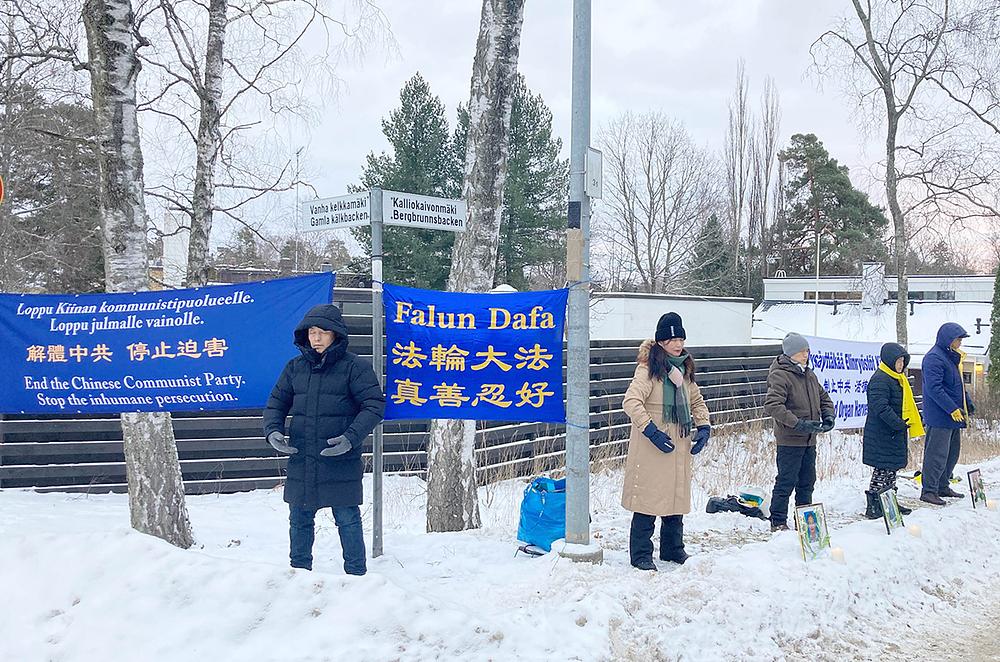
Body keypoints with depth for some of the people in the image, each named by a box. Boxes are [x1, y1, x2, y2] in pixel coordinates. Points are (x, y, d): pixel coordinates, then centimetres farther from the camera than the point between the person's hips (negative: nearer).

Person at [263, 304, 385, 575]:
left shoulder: (355, 367, -5)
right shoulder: (295, 367, 9)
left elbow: (374, 405, -8)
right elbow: (276, 403, 16)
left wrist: (351, 437, -20)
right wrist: (273, 431, -4)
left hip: (341, 462, -5)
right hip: (301, 461, 5)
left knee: (347, 520, 2)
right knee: (299, 520, 15)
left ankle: (356, 575, 16)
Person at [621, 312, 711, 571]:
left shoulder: (684, 369, 13)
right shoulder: (649, 368, -13)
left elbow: (696, 400, 25)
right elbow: (631, 402, -21)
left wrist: (704, 426, 10)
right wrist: (651, 431, -25)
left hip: (679, 446, 8)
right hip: (652, 447, -8)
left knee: (677, 496, 15)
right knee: (648, 499, -3)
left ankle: (673, 549, 30)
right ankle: (641, 554, 8)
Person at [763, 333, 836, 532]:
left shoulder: (809, 374, 13)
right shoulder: (780, 375, -14)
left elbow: (823, 397, 24)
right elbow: (772, 405, -24)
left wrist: (828, 416, 4)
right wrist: (798, 423, -27)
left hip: (809, 440, 8)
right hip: (789, 440, -8)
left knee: (807, 481, 15)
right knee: (786, 482, -3)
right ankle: (778, 522, 6)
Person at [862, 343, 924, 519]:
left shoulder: (897, 378, 17)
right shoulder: (880, 379, -17)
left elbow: (906, 405, 25)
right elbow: (881, 408, -25)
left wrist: (905, 424, 17)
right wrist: (899, 424, -23)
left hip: (895, 433, 10)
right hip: (882, 436, -10)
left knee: (891, 468, 15)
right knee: (882, 469, -7)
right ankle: (873, 507, -2)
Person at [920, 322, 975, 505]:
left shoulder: (952, 357, 16)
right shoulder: (934, 358, -16)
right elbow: (934, 388, -22)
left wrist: (968, 403, 16)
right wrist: (953, 409, -22)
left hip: (953, 415, 10)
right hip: (939, 416, -10)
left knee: (952, 452, 16)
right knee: (937, 454, -7)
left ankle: (942, 487, 26)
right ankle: (928, 490, -1)